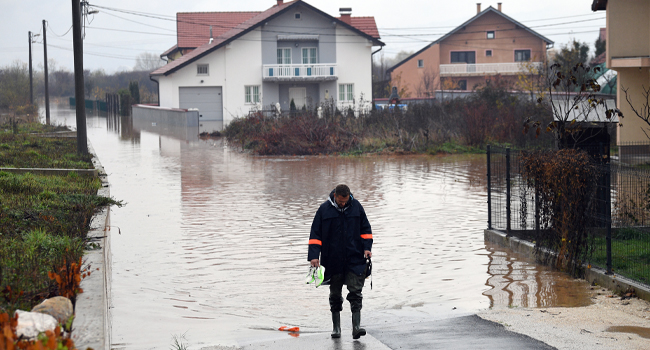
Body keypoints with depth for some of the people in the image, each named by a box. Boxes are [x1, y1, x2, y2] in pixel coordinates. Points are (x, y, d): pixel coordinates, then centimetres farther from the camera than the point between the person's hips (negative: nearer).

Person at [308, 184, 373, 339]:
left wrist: (367, 248, 0)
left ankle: (356, 326, -11)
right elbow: (315, 234, -2)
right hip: (333, 261, 0)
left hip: (355, 259, 0)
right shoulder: (325, 209, -4)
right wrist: (314, 256, -9)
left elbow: (365, 229, 12)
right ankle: (336, 327, 20)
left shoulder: (356, 206, 1)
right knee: (335, 294, 9)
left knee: (355, 292, -8)